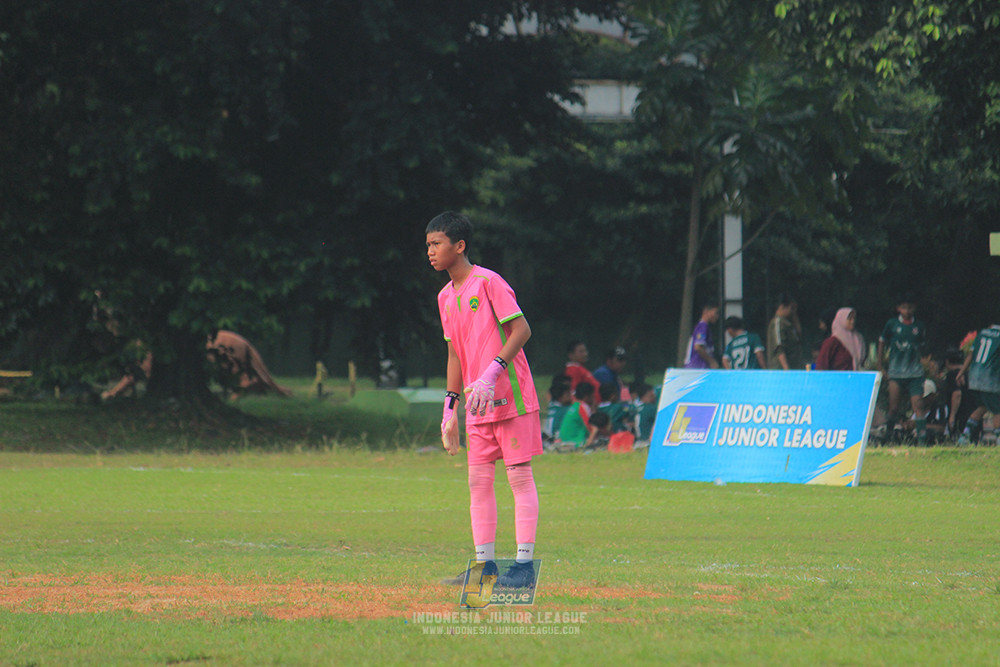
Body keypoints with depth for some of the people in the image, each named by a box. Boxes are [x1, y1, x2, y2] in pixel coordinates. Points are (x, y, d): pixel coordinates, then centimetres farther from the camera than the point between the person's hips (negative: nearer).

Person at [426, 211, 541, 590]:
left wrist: (491, 373, -24)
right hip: (477, 405, 8)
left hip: (510, 397, -8)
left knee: (519, 476, -5)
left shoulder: (488, 283, -10)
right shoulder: (446, 297, 14)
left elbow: (521, 330, -16)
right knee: (478, 480, 6)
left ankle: (525, 564, -4)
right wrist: (450, 407, 14)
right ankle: (485, 564, 10)